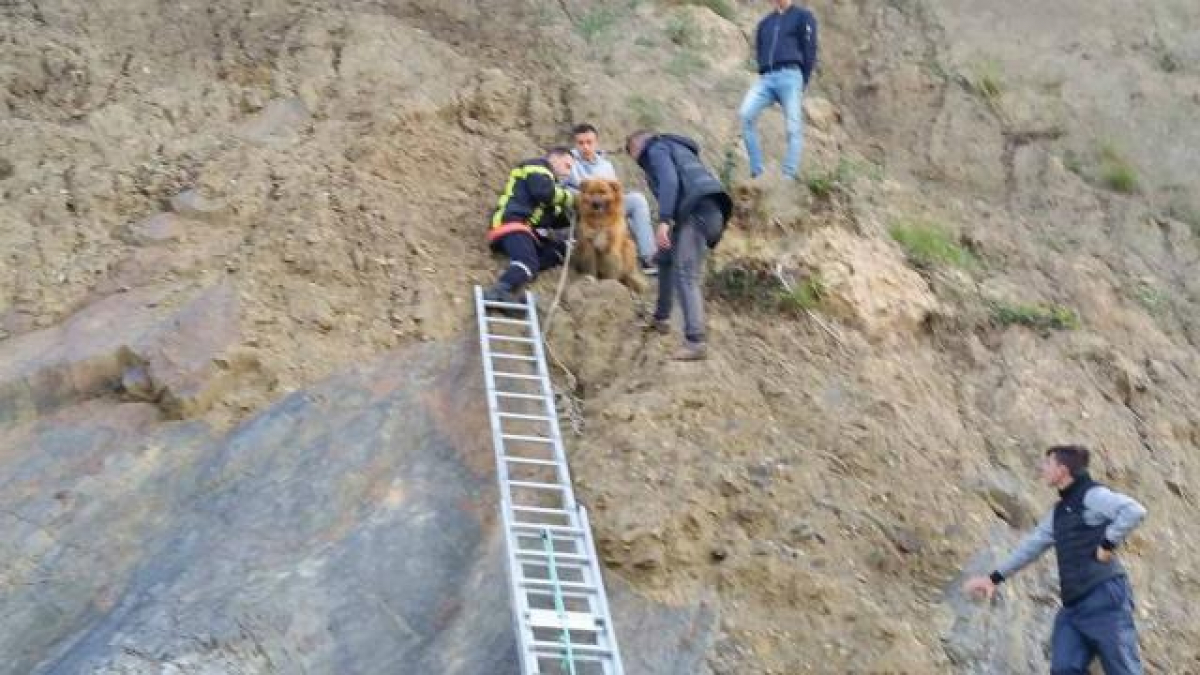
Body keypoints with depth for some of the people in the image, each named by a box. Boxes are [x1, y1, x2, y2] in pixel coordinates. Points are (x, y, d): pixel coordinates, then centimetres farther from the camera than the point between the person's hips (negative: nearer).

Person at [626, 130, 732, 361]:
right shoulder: (674, 148, 35)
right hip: (709, 208, 10)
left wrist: (664, 220, -20)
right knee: (666, 256, 27)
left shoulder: (655, 148, 7)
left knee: (685, 275, -14)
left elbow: (669, 180, -12)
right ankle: (661, 318, 35)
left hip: (697, 209, -9)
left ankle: (696, 342, -22)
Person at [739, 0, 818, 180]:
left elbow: (810, 50, 4)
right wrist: (763, 73, 9)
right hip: (766, 78, 4)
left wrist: (803, 82, -2)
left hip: (790, 75, -4)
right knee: (745, 115, -19)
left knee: (793, 128, -11)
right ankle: (756, 171, -18)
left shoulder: (803, 16, 11)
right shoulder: (764, 23, 26)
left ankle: (789, 176, -13)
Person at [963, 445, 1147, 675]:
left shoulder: (1092, 495, -6)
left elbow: (1134, 511, -21)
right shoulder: (1059, 510, 21)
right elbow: (1032, 545, 27)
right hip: (1073, 604, 9)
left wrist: (1108, 544, -18)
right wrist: (995, 577, 26)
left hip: (1104, 597, -8)